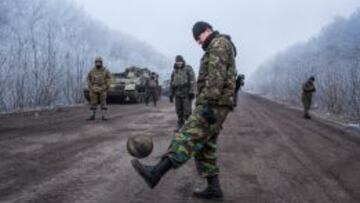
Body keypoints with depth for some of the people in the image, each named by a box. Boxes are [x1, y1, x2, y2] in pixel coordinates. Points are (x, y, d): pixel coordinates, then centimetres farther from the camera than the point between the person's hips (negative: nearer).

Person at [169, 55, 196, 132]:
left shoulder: (188, 69, -5)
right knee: (179, 111, 6)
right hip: (178, 94, 5)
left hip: (187, 93, -5)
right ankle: (180, 126, 15)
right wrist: (171, 95, 9)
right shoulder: (174, 71, 11)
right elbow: (172, 84, 13)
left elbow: (192, 81, -13)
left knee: (187, 110, -8)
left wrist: (192, 92, -21)